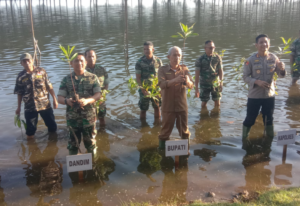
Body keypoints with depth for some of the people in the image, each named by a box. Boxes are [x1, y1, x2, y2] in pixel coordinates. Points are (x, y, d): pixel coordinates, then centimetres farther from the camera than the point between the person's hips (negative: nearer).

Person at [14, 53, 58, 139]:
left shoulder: (41, 71, -3)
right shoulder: (20, 76, -3)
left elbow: (49, 86, 1)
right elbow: (19, 93, 4)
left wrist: (54, 99, -1)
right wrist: (19, 107, 7)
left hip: (45, 105, 1)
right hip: (29, 107, 0)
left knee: (52, 127, 11)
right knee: (30, 132, 7)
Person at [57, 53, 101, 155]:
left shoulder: (93, 78, 1)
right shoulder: (66, 79, 2)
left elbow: (98, 94, -4)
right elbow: (59, 97, 1)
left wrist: (87, 100, -24)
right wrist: (66, 100, -23)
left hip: (89, 117, 0)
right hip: (72, 118, 0)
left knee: (90, 142, 13)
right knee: (73, 142, 10)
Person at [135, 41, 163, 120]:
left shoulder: (158, 61, -2)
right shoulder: (140, 62, -8)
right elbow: (138, 78, -8)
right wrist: (143, 90, -16)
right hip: (144, 89, -2)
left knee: (157, 107, 13)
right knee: (143, 109, 6)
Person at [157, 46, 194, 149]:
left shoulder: (184, 69, 1)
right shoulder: (163, 69, -4)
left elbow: (191, 85, -9)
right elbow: (162, 84, -21)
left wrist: (188, 82, -35)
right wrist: (175, 80, -39)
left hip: (182, 105, 2)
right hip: (168, 105, -2)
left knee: (184, 128, 14)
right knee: (166, 127, 10)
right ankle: (162, 144, 32)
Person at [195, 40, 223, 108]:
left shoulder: (218, 58, -3)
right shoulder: (200, 59, -9)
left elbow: (220, 71, 2)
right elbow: (197, 74, -7)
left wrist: (221, 82, -10)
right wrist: (196, 88, -9)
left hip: (216, 83, 2)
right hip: (204, 84, -2)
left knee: (217, 103, 9)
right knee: (204, 103, 4)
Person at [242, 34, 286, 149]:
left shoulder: (274, 58, -4)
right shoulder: (251, 60, -12)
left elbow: (281, 75, 3)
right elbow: (245, 77, -9)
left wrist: (282, 69, -20)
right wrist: (257, 81, -24)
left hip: (269, 95, 3)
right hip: (254, 96, -2)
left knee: (269, 119, 19)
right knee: (250, 119, 8)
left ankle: (269, 140, 39)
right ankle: (245, 139, 30)